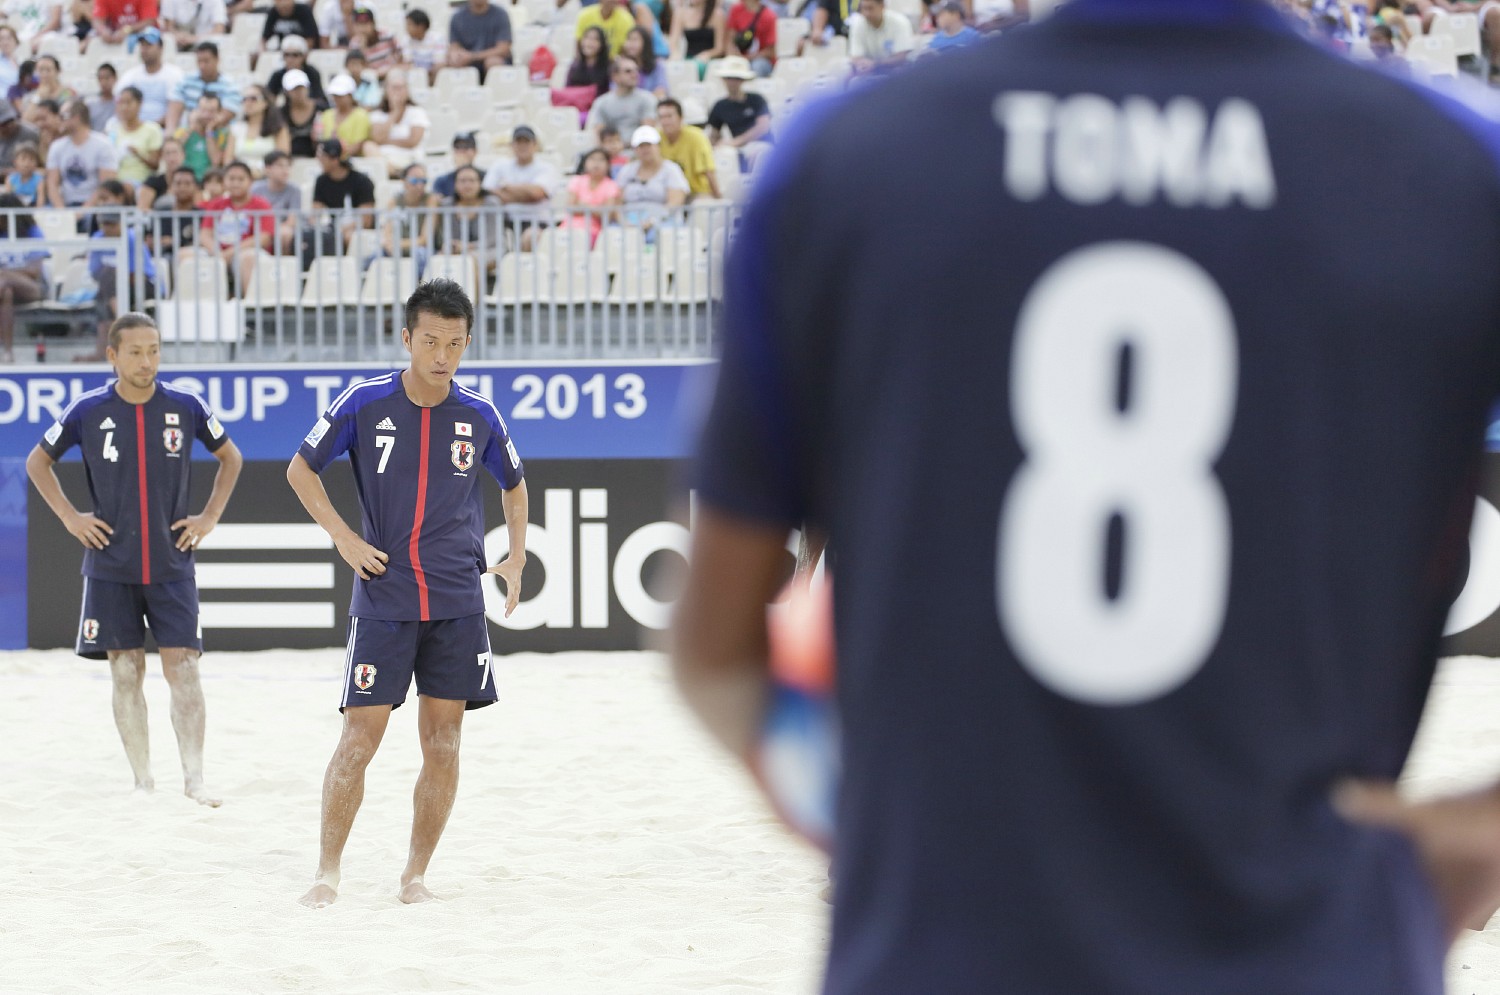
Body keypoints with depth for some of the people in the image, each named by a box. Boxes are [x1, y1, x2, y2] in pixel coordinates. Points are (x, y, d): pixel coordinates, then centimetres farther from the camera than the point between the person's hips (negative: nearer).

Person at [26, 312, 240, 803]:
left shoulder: (185, 407, -2)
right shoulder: (87, 411, -3)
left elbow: (230, 457, 14)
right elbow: (38, 462, 11)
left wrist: (209, 517, 5)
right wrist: (69, 517, 1)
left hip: (171, 566, 0)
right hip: (111, 568, 0)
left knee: (182, 668, -8)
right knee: (126, 673, 3)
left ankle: (193, 776, -6)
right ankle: (143, 781, 9)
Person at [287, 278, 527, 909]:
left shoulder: (479, 417, 3)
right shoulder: (364, 404, -5)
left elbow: (513, 484, 21)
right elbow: (300, 469, 6)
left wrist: (516, 556, 8)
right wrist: (345, 539, -3)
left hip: (457, 605, 2)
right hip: (383, 601, -2)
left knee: (442, 741, 2)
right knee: (359, 737, -6)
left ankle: (415, 875, 12)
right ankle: (327, 873, 1)